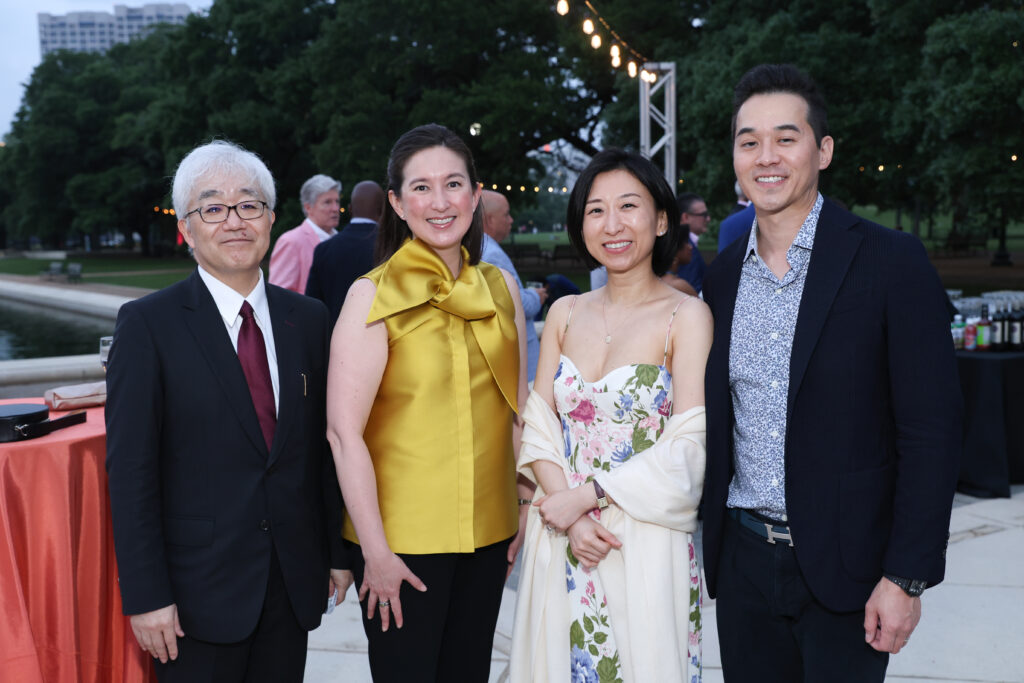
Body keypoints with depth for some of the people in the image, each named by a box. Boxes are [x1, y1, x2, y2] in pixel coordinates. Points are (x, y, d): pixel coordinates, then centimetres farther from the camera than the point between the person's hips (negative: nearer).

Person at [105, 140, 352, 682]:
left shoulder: (307, 318, 5)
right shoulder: (146, 323, -8)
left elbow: (324, 444, 8)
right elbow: (130, 470, -10)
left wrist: (337, 552, 9)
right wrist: (146, 596, -13)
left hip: (292, 584, 4)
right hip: (198, 592, -4)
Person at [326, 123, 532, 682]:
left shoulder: (500, 287, 5)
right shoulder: (374, 296, -10)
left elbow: (518, 407, 11)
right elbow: (343, 431, -14)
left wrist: (530, 509, 6)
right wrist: (375, 551, -15)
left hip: (489, 530, 5)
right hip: (402, 538, -4)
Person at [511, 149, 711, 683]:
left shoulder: (686, 316, -7)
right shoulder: (564, 314, 7)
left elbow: (689, 450, -13)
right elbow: (538, 429, 4)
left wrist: (586, 495, -14)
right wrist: (570, 515, -11)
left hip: (645, 545, -4)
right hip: (561, 542, 4)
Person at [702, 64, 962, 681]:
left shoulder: (892, 263, -9)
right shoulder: (723, 276, 5)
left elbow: (931, 432, -11)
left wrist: (907, 577, -14)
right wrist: (712, 546, 10)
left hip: (846, 566, -4)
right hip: (742, 560, 4)